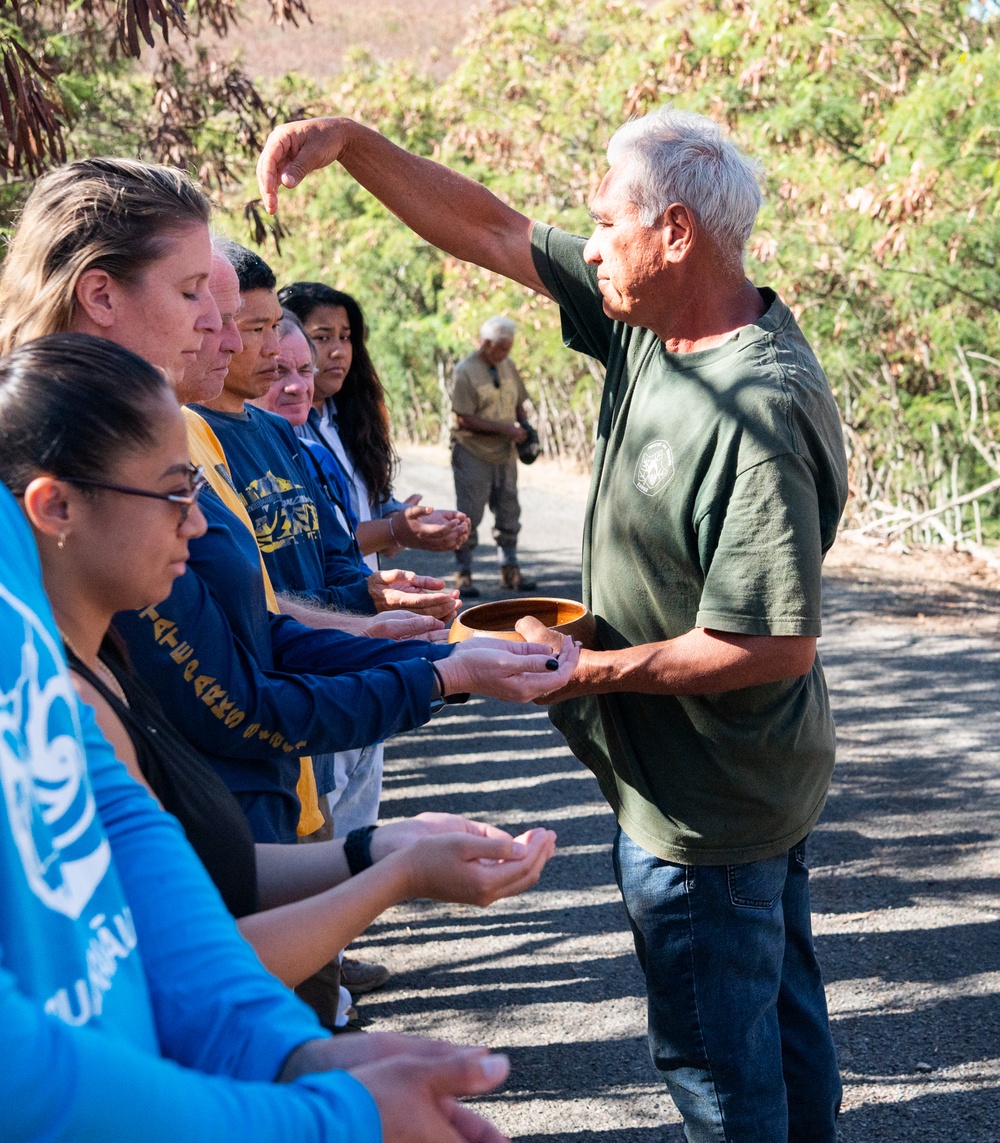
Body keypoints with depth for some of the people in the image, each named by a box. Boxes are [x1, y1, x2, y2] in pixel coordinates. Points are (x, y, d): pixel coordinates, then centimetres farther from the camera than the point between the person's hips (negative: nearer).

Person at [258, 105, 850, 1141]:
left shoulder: (760, 413, -30)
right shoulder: (650, 324, -2)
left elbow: (779, 643, -29)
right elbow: (491, 231, 4)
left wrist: (587, 672, -22)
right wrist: (351, 142, -2)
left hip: (703, 804, -9)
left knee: (716, 1054, 10)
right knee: (780, 1008, 26)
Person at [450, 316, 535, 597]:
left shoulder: (508, 366, 8)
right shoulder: (465, 371, -13)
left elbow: (518, 402, 19)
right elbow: (464, 419, -18)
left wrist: (524, 427, -1)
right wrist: (505, 429, -20)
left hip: (504, 452, 7)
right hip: (473, 454, -7)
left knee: (508, 512, 10)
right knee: (469, 515, -4)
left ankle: (510, 570, 19)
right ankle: (464, 574, 4)